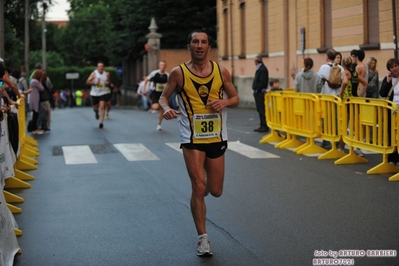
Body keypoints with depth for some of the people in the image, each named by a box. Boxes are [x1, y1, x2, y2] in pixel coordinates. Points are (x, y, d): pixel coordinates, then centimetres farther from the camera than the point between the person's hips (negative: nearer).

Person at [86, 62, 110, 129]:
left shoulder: (106, 74, 3)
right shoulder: (94, 74, -7)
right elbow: (87, 82, -8)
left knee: (102, 107, -15)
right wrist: (94, 83, -21)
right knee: (95, 107, 12)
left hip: (103, 93, 0)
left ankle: (101, 122, -13)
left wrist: (107, 83, -4)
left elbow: (108, 81, 20)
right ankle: (96, 112, 51)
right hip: (94, 93, 0)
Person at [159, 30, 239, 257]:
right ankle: (203, 238, 5)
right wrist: (166, 108, -19)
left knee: (215, 191, 9)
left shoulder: (221, 71, 0)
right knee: (199, 188, -8)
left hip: (217, 137, 3)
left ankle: (203, 183, 47)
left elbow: (235, 98, 9)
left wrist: (225, 102, -14)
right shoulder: (179, 73, -5)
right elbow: (164, 97, 4)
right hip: (192, 138, -2)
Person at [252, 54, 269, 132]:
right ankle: (262, 125, 18)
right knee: (260, 110, 13)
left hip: (260, 93, -10)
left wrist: (257, 90, -18)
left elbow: (262, 82, -22)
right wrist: (255, 90, 11)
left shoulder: (263, 69, -14)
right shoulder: (259, 69, 17)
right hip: (258, 93, 10)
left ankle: (265, 126, -5)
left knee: (262, 110, -8)